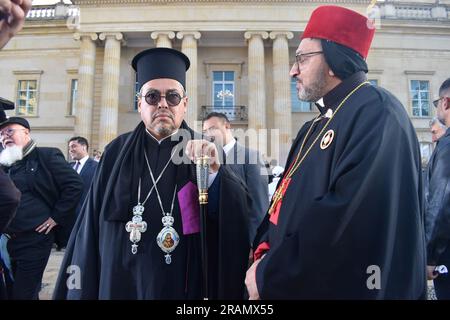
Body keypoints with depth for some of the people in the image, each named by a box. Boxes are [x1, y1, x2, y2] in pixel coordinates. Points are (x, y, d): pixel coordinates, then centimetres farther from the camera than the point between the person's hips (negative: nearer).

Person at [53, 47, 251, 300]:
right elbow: (91, 226, 3)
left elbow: (237, 217, -17)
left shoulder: (206, 152, -6)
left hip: (183, 286, -1)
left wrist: (214, 173, -33)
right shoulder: (117, 152, -1)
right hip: (118, 283, 2)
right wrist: (81, 291, 3)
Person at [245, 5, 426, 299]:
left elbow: (353, 220, -29)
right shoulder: (317, 126, 11)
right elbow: (288, 198, 10)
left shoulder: (377, 112, -17)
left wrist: (269, 275, -20)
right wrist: (265, 253, -7)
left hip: (342, 287, -8)